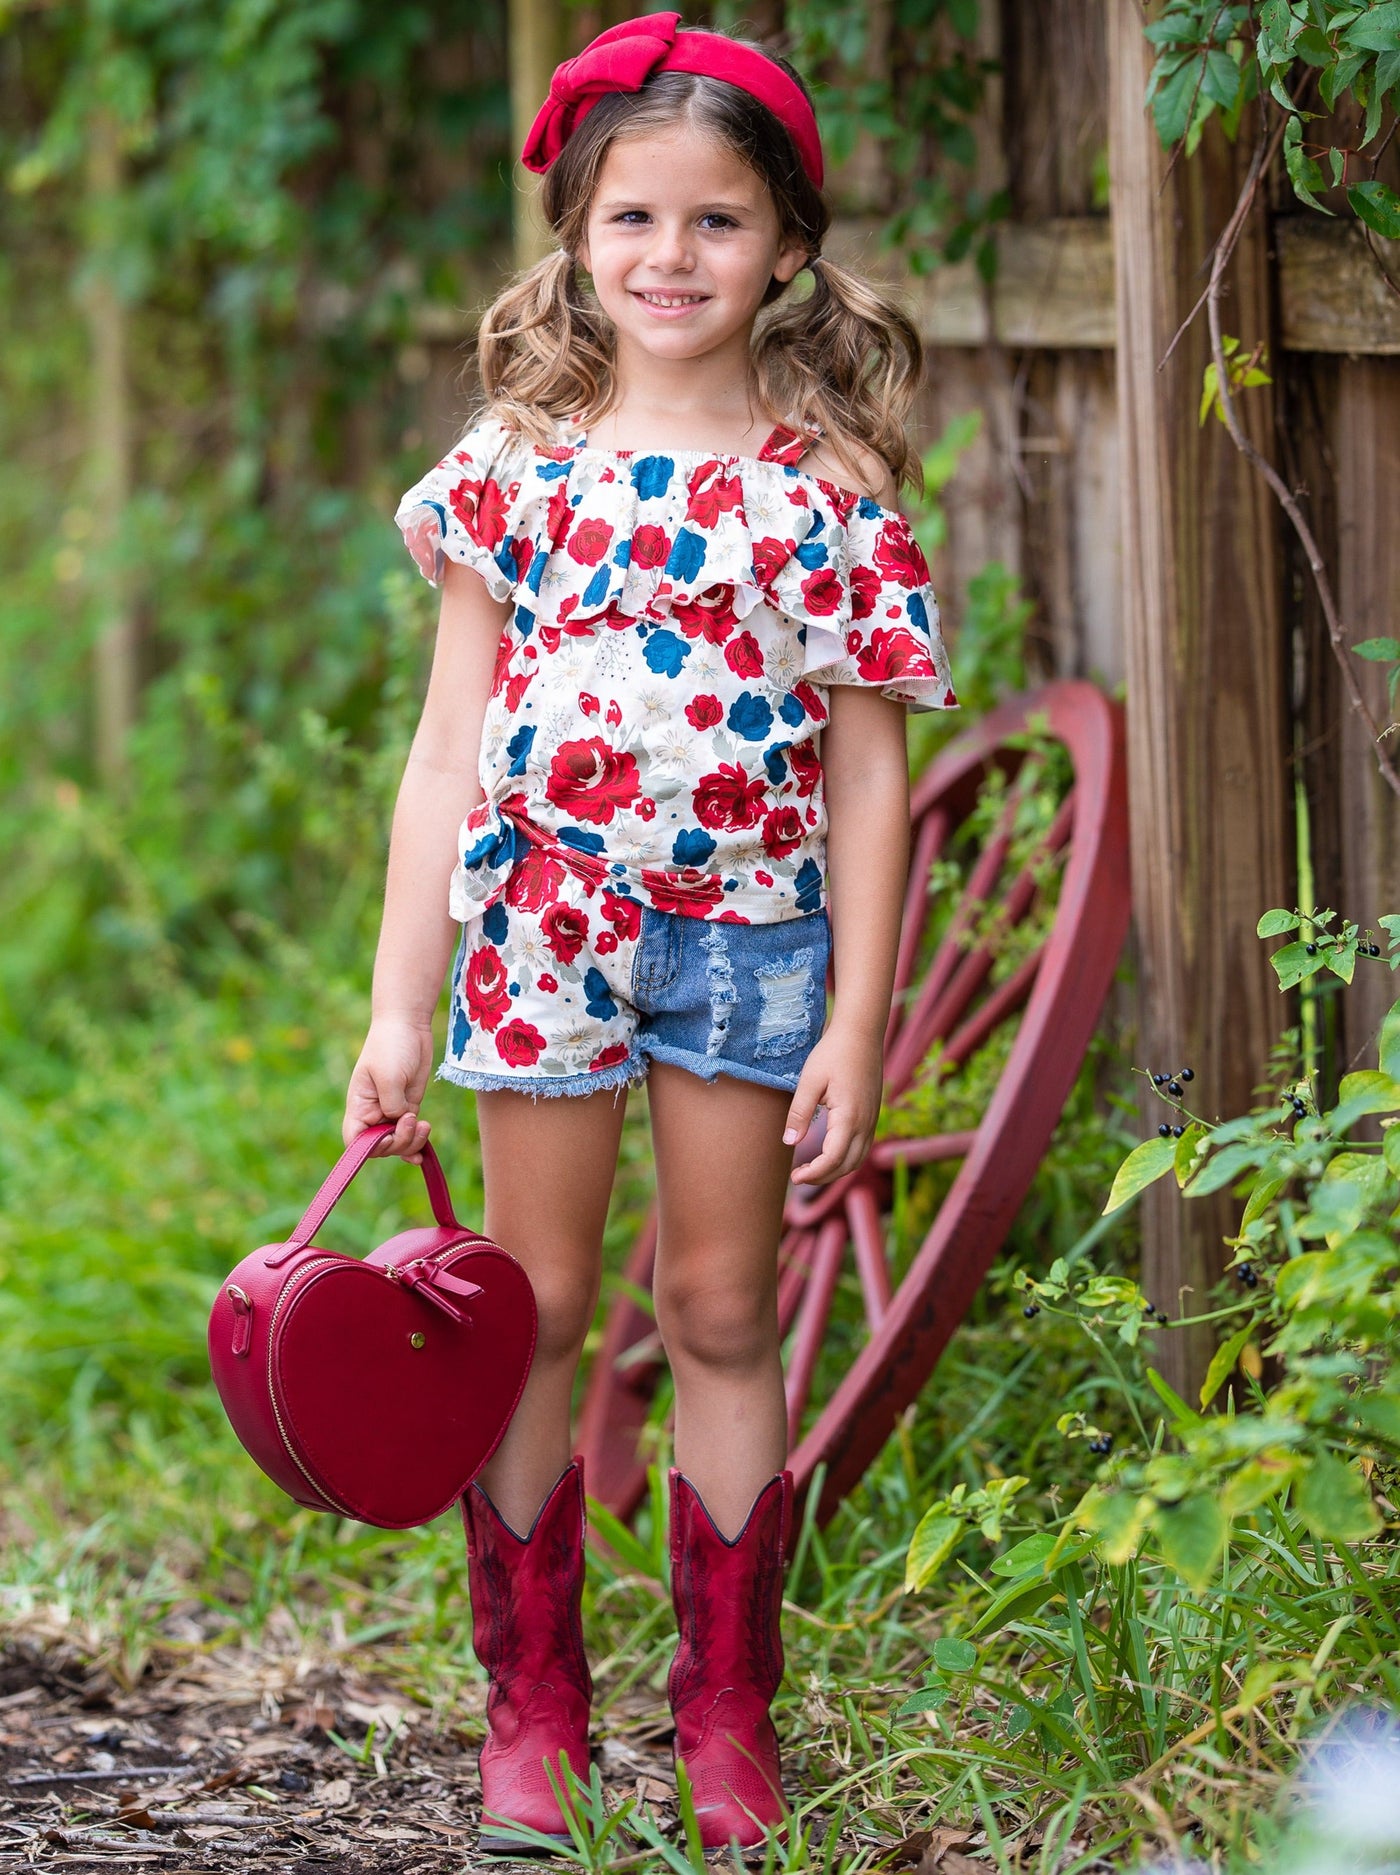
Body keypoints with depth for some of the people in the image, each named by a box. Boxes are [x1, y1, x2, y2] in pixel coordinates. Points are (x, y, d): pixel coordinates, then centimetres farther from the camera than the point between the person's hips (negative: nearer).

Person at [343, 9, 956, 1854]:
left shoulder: (830, 489, -2)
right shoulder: (516, 461, 1)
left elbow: (870, 777, -1)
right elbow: (446, 750, 3)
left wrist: (857, 1028, -5)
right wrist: (398, 1003, -1)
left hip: (748, 930, -1)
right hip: (541, 919, 1)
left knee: (722, 1314, 6)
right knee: (535, 1313, 6)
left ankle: (727, 1718, 16)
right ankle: (531, 1714, 17)